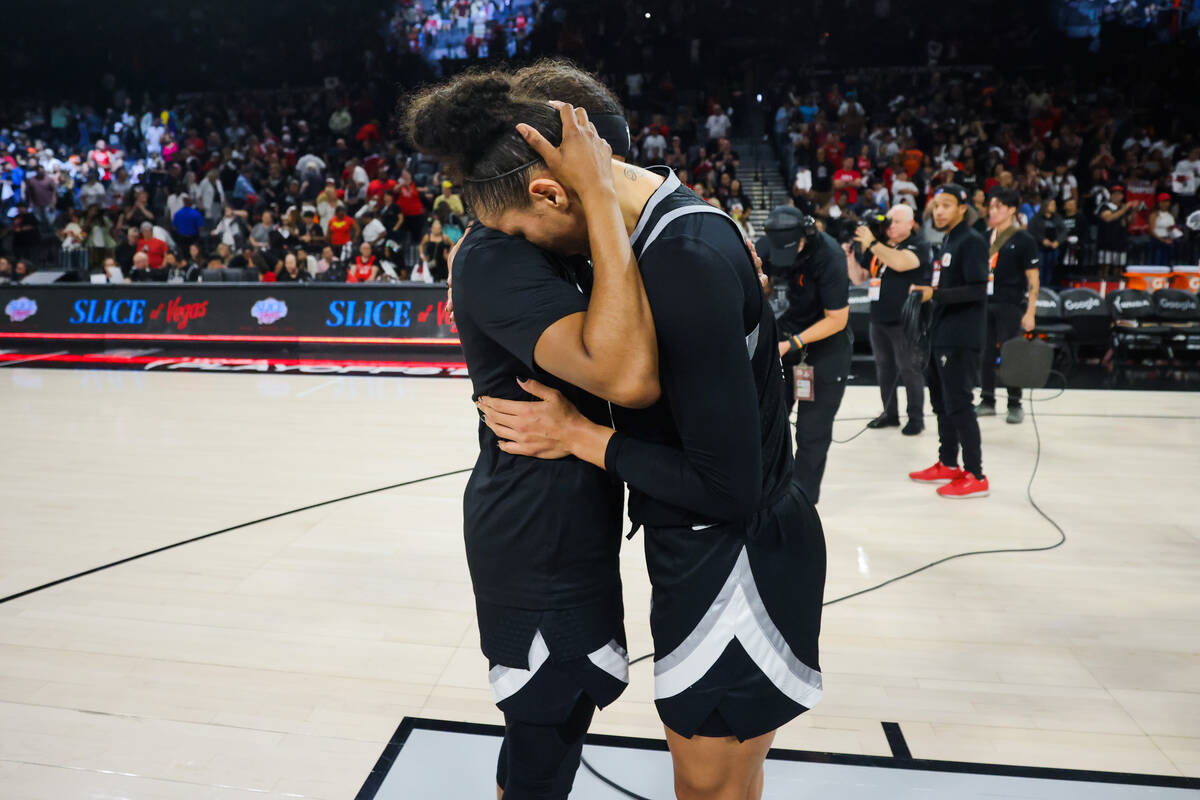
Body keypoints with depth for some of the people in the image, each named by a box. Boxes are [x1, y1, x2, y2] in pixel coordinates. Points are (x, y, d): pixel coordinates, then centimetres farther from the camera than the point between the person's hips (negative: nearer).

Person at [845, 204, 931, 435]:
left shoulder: (917, 246, -4)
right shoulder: (878, 247, 15)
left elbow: (900, 263, -25)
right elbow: (859, 278, 16)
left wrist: (872, 243, -24)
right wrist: (850, 256, 0)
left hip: (904, 321, -6)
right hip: (879, 319, 7)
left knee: (909, 369, -3)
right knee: (884, 369, 13)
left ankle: (916, 418, 7)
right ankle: (890, 414, 24)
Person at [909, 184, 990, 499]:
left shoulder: (972, 241, -11)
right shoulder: (945, 243, 16)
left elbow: (978, 290, -19)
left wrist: (935, 294, -24)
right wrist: (925, 290, 8)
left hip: (961, 339, -9)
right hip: (941, 336, 9)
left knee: (958, 405, -8)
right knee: (941, 402, 15)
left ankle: (975, 476, 0)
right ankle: (948, 465, 26)